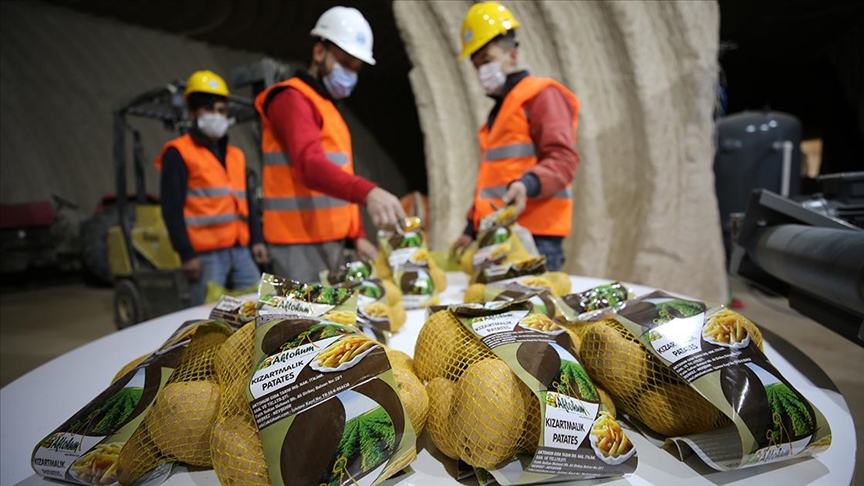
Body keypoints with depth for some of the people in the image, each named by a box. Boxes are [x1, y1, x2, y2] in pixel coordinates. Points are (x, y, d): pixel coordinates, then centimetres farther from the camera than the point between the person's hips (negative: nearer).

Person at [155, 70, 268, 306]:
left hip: (241, 251, 6)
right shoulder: (178, 153, -1)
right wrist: (187, 253, -13)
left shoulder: (236, 155, 18)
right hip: (206, 254, -6)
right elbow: (171, 208, -8)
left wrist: (257, 239, 11)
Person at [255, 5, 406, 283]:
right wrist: (368, 193, -44)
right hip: (300, 244, -9)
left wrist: (357, 236, 10)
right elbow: (310, 165, -28)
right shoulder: (291, 99, -9)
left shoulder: (330, 108, 20)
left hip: (332, 240, 9)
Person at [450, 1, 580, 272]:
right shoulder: (500, 109, 25)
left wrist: (527, 184, -31)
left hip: (535, 237, -7)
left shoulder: (542, 95, 0)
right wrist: (472, 228, 20)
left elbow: (563, 159, -13)